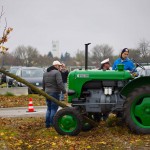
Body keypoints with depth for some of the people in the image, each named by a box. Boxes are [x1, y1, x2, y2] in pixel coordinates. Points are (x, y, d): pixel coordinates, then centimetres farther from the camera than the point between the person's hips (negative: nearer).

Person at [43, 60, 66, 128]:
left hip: (47, 93, 8)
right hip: (54, 93, -7)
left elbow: (43, 84, 21)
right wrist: (63, 90, -17)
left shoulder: (45, 73, 14)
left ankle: (47, 124, 14)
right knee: (54, 109, -3)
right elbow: (60, 83, -22)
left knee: (49, 108, 15)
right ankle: (52, 124, -4)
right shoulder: (57, 72, -12)